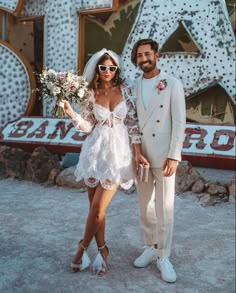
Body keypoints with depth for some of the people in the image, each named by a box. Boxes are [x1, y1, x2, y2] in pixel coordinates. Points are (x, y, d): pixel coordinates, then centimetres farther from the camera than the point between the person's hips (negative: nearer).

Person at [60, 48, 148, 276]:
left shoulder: (125, 89, 0)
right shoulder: (91, 93, 2)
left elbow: (132, 122, 0)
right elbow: (88, 126, 1)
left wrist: (137, 152, -4)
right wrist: (70, 112, -15)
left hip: (118, 152, -2)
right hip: (95, 151, 2)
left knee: (98, 207, -4)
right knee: (94, 206, 8)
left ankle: (83, 246, 20)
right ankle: (102, 250, 27)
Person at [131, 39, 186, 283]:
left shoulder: (172, 84, -3)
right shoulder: (133, 86, 8)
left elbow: (179, 122, -8)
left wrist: (174, 156, -15)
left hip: (163, 156, -4)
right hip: (139, 155, 4)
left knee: (164, 208, 1)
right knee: (145, 206, 13)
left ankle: (163, 256, 15)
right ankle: (150, 248, 29)